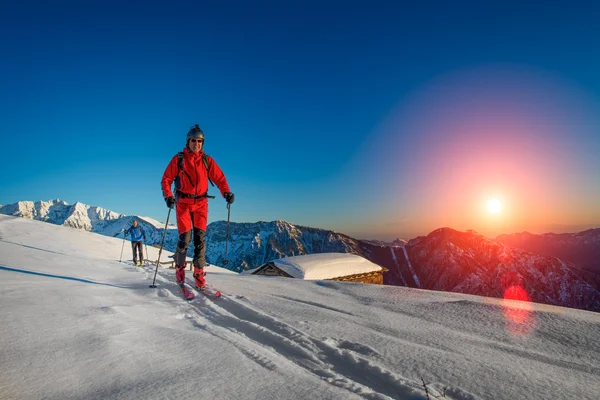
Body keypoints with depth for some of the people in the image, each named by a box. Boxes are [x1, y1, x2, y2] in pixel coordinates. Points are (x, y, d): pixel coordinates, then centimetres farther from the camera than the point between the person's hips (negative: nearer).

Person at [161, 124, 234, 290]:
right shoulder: (178, 159, 0)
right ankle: (179, 267, 18)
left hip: (201, 203, 2)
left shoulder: (207, 160, 4)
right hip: (183, 202, -1)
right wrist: (168, 196, -17)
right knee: (185, 237, -7)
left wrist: (226, 192, -16)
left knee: (200, 238, -3)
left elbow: (219, 178, 2)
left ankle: (199, 273, 6)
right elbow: (166, 179, 0)